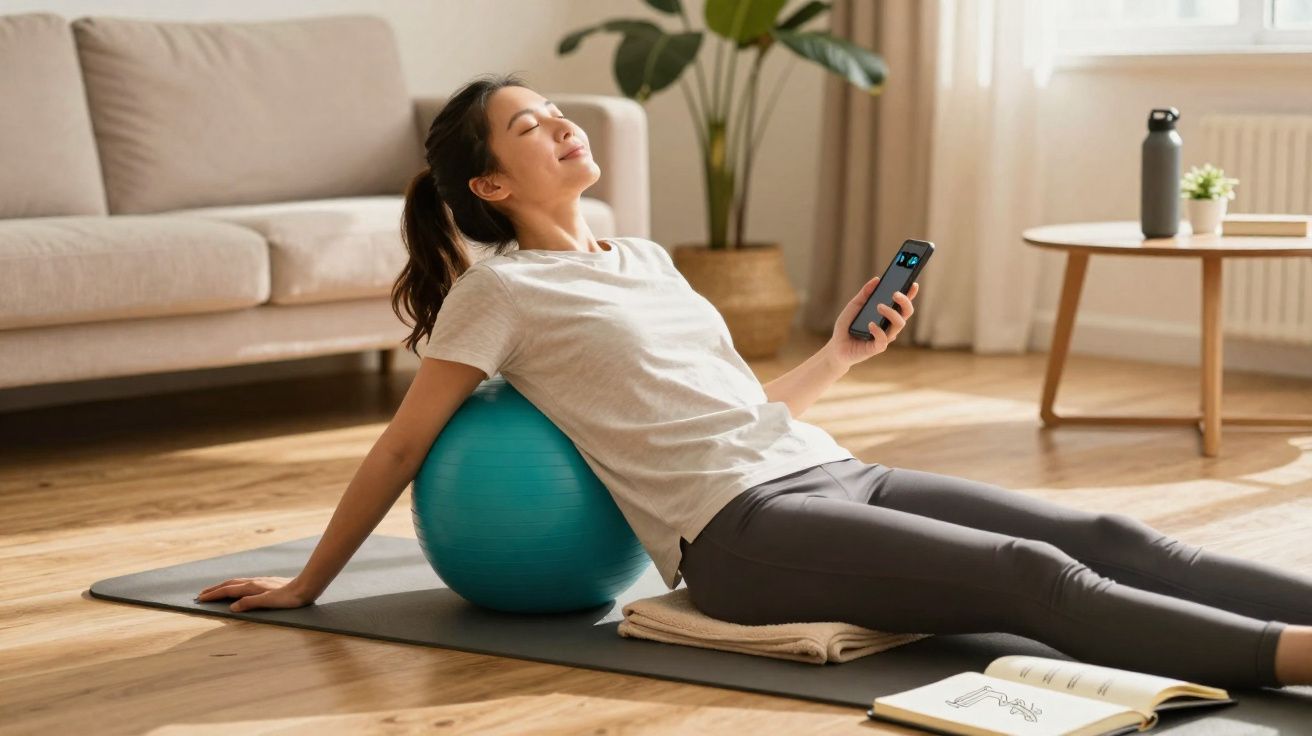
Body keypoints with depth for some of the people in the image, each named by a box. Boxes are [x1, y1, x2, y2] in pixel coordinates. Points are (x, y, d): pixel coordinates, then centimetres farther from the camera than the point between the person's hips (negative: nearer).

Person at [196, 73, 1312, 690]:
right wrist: (307, 585, 13)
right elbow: (403, 447, 9)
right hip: (740, 527, -8)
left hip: (832, 471, 8)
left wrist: (839, 355, 18)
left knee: (1105, 537, -14)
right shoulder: (499, 291, 3)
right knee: (1034, 576, -28)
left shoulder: (645, 258, 24)